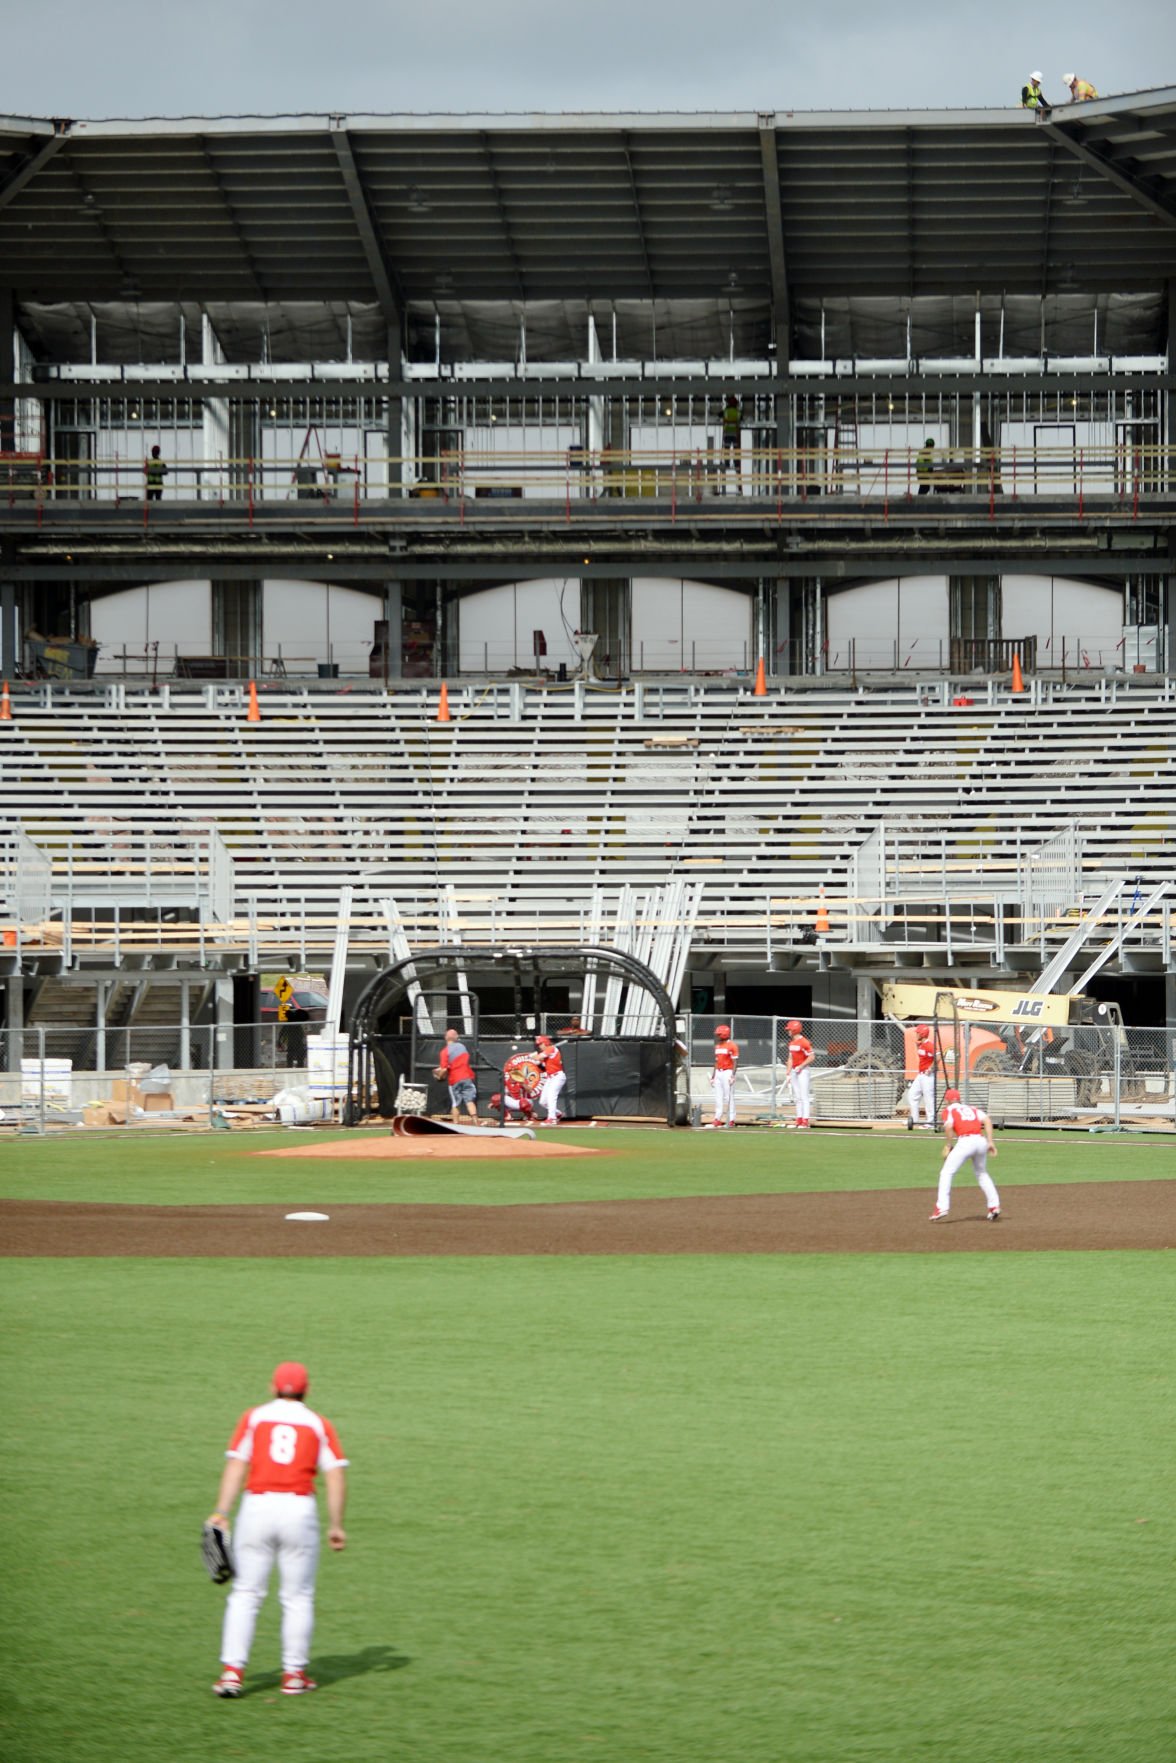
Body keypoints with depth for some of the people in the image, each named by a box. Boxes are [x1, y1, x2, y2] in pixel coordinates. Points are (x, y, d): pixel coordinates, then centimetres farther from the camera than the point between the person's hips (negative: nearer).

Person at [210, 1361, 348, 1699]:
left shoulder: (253, 1418, 7)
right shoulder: (318, 1425, 8)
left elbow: (236, 1465, -3)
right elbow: (336, 1475, 0)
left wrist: (222, 1513, -7)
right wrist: (336, 1525, 3)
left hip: (257, 1506, 0)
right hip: (299, 1509, 0)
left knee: (245, 1594, 5)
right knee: (298, 1597, 10)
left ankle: (232, 1671, -4)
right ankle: (294, 1674, 11)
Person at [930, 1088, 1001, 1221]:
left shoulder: (948, 1110, 13)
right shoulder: (971, 1108, 27)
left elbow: (948, 1127, -6)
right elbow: (986, 1120, 11)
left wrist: (947, 1146, 2)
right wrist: (990, 1142, 7)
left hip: (965, 1141, -6)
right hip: (981, 1140, 6)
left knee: (946, 1172, 0)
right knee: (982, 1174, 25)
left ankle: (942, 1207, -13)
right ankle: (994, 1207, 22)